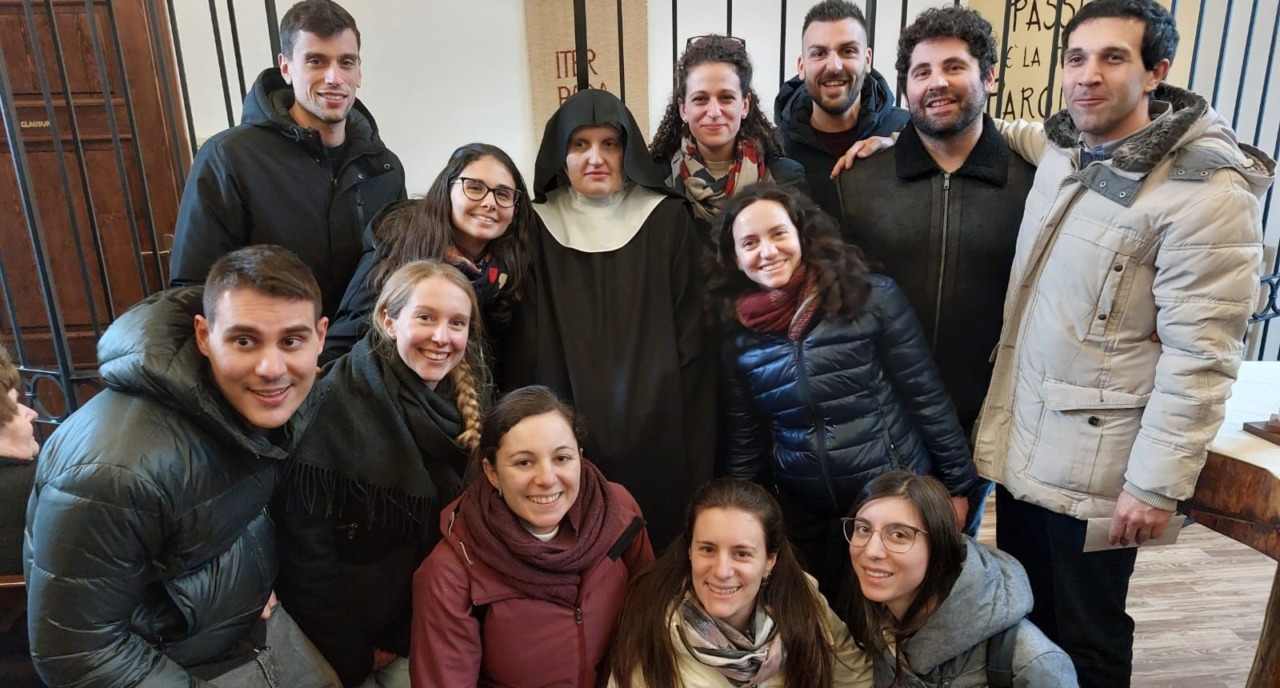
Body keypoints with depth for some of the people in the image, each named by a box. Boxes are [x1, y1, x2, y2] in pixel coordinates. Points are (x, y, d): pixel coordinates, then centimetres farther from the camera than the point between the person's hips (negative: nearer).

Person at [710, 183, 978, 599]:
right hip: (804, 521, 3)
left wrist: (957, 485, -3)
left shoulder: (871, 297, -11)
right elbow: (744, 442, 7)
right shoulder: (739, 335, -1)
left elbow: (926, 396, -6)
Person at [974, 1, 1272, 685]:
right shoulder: (1058, 149, 3)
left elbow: (1198, 356, -18)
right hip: (1018, 445, 6)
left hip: (1094, 466, -6)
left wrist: (1157, 484, -17)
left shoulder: (1208, 189, -17)